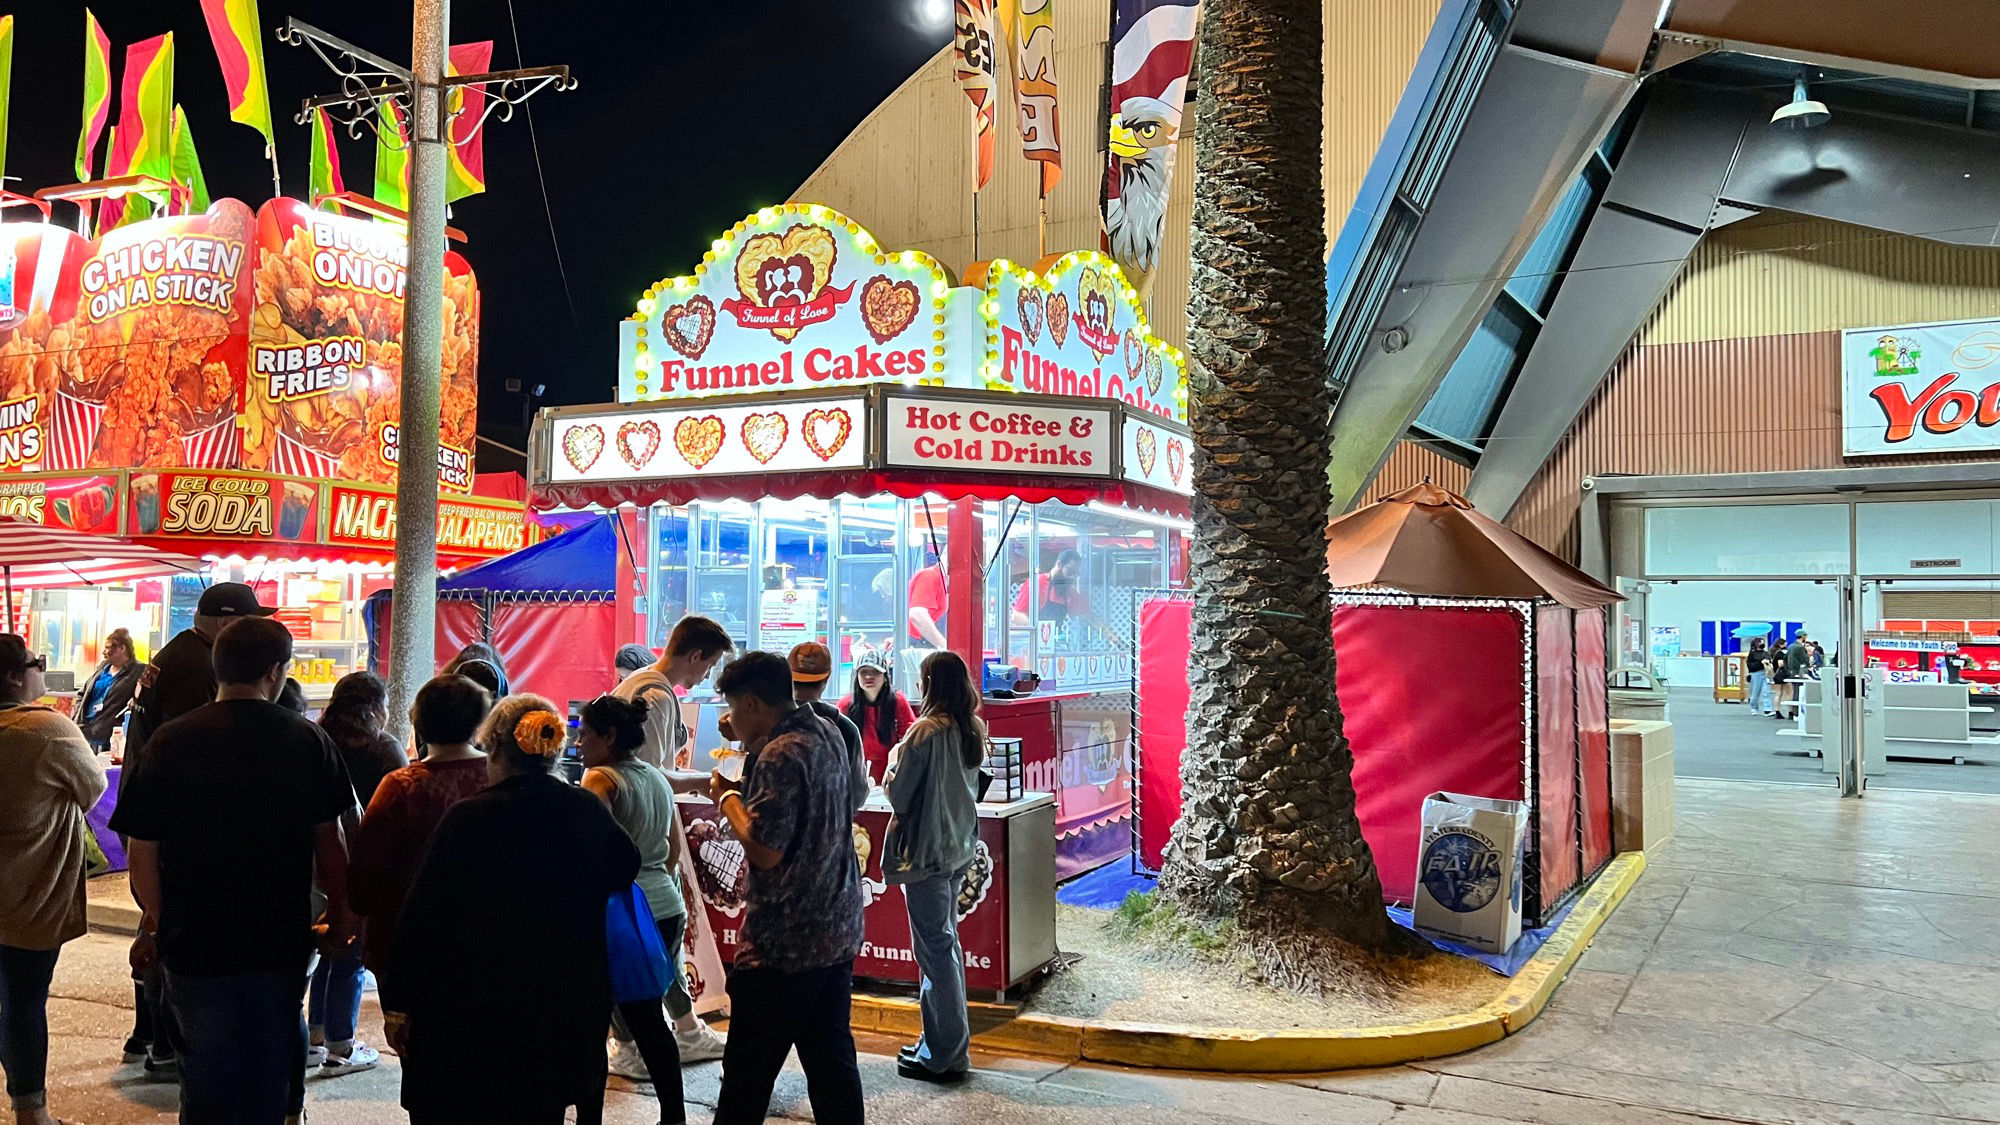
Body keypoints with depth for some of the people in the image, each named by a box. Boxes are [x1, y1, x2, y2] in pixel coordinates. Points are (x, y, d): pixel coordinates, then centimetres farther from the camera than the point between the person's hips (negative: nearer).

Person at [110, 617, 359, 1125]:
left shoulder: (170, 742, -10)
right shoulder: (309, 742, -9)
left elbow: (142, 849, -5)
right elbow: (328, 842, -4)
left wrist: (155, 921, 12)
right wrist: (340, 916, 10)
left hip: (195, 939, 0)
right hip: (283, 940, 0)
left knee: (207, 1071, 14)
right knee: (269, 1070, 17)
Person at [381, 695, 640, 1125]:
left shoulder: (470, 818, -14)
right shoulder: (589, 812, -1)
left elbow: (423, 916, -12)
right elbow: (625, 868, 18)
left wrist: (398, 1003, -3)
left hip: (473, 1015, -4)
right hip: (564, 1010, 4)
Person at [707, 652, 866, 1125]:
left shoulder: (781, 755, -19)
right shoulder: (827, 736, 8)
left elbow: (765, 851, -23)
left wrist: (728, 799, -9)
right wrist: (744, 790, 11)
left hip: (784, 942, -9)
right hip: (838, 930, 9)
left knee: (748, 1073, 3)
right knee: (832, 1059, 14)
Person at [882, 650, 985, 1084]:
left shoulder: (926, 731, -18)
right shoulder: (972, 731, 5)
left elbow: (898, 795, -15)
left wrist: (894, 760, 3)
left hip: (925, 850, -8)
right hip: (959, 847, 8)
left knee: (934, 947, -1)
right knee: (944, 942, 17)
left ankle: (946, 1054, 7)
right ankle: (939, 1042, 27)